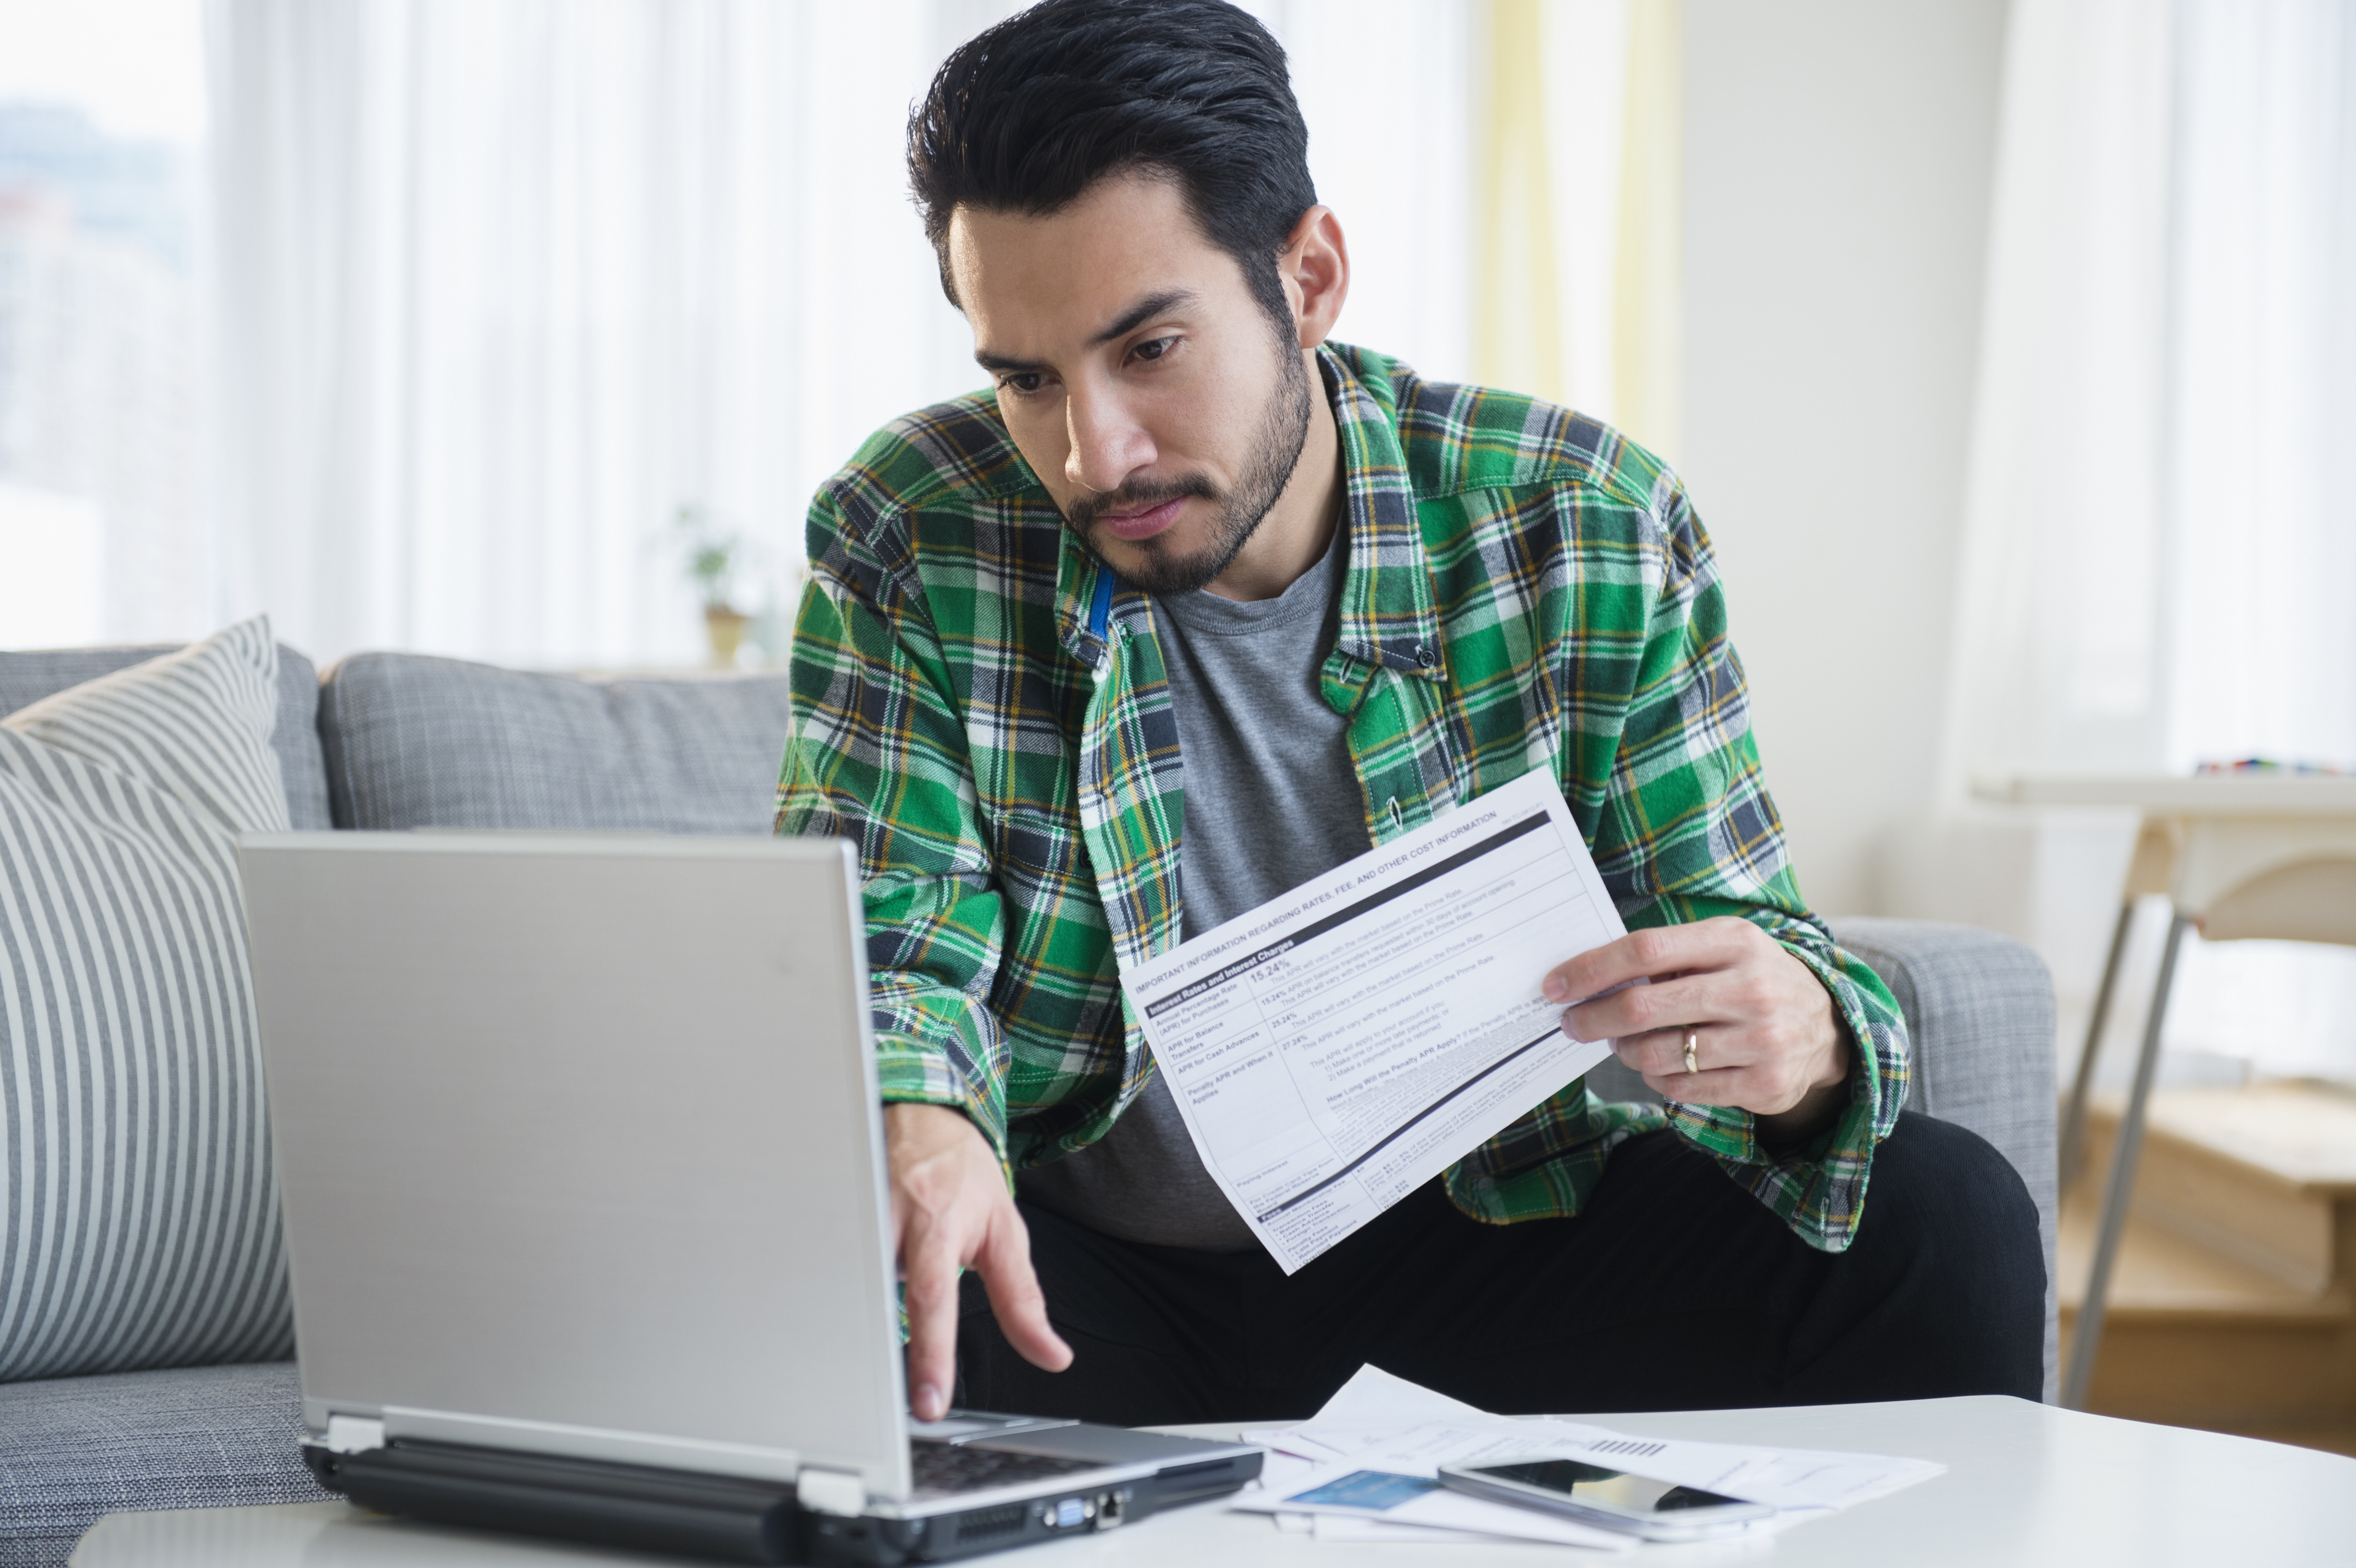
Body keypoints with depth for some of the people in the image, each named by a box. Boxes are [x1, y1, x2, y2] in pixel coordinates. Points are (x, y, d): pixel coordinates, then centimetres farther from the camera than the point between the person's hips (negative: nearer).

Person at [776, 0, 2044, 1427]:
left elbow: (1731, 930, -8)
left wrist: (1799, 1043, -34)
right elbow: (881, 940, -14)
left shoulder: (1590, 531, -10)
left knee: (1946, 1220, -20)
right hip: (1080, 1258, 0)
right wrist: (913, 1124, -39)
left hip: (1484, 1220, 1)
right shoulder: (907, 542, -10)